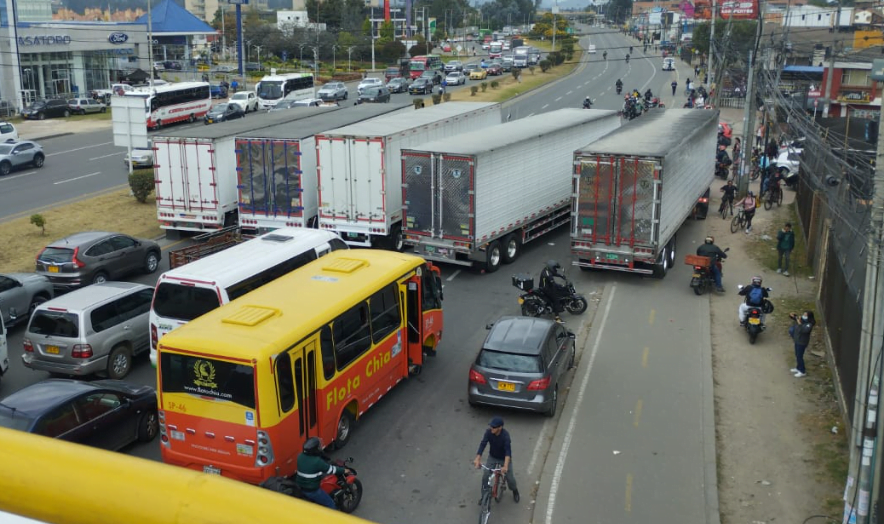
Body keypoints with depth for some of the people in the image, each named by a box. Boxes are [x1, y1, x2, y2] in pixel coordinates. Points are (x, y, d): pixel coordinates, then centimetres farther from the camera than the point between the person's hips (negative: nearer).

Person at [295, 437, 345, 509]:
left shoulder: (300, 456, -4)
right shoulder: (317, 461, -25)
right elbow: (331, 469, -15)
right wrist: (343, 470, 1)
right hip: (312, 490, -8)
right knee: (330, 504, 7)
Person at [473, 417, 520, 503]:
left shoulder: (505, 435, -34)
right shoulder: (488, 432, -25)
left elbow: (508, 450, -42)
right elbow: (483, 444, -30)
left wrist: (505, 466, -53)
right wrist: (477, 459, -43)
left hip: (504, 458, -3)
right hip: (492, 457, 3)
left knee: (510, 478, 2)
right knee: (485, 476, -5)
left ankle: (515, 491, 36)